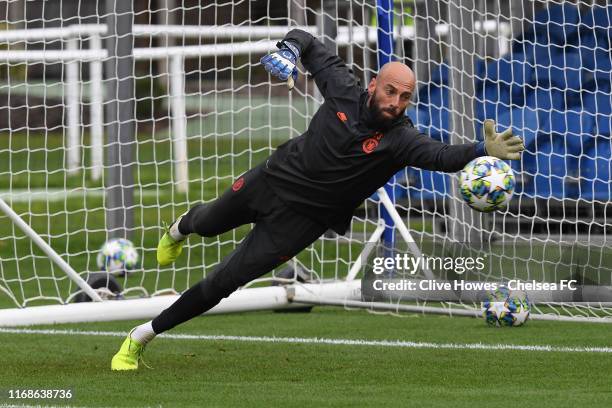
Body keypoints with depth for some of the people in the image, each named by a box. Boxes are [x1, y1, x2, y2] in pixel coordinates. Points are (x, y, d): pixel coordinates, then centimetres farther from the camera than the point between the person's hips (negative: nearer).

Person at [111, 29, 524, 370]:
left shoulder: (400, 139, -25)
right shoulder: (345, 91, -16)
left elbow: (441, 155, -45)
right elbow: (311, 45, -3)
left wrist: (483, 150, -63)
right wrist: (289, 49, -25)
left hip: (301, 219, -3)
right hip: (270, 179, 3)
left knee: (222, 283, -6)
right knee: (207, 223, 32)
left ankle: (144, 336, 9)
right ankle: (180, 229, 70)